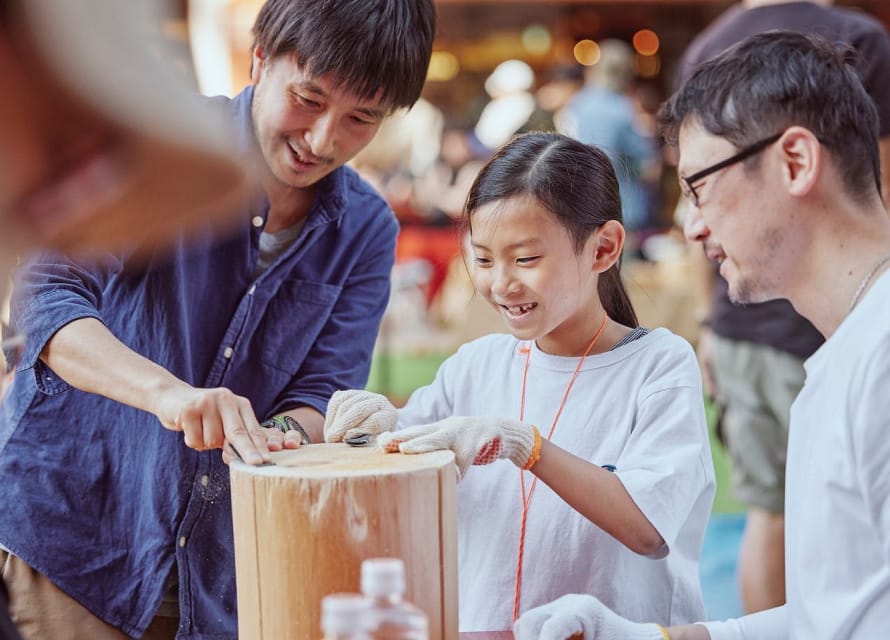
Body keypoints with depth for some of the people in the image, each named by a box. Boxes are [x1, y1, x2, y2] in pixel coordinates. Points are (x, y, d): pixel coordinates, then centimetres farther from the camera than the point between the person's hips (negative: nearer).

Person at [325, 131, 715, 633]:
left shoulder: (661, 364, -4)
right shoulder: (475, 366, 8)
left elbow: (648, 528, -15)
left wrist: (522, 442, -22)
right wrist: (383, 428, -5)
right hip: (478, 626, 3)